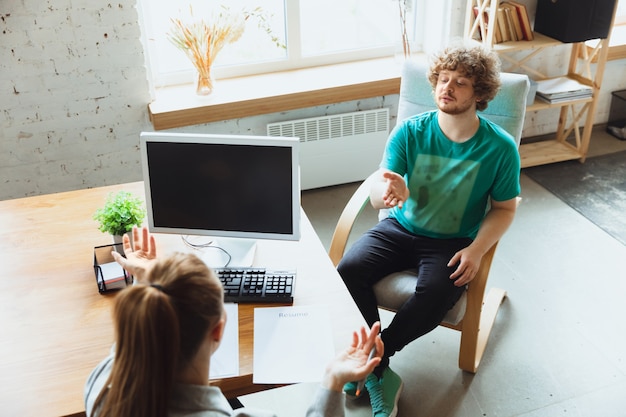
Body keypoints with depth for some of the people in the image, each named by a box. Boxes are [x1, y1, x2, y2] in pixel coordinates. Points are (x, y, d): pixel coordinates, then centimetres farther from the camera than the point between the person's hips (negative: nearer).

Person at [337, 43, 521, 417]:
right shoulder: (410, 131, -9)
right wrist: (387, 191, -41)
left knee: (434, 296, -32)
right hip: (401, 228, 2)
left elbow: (504, 208, 1)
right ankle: (380, 373, -11)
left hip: (453, 242, -2)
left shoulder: (500, 147, -11)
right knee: (347, 271, -23)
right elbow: (376, 196, -15)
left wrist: (476, 250, -17)